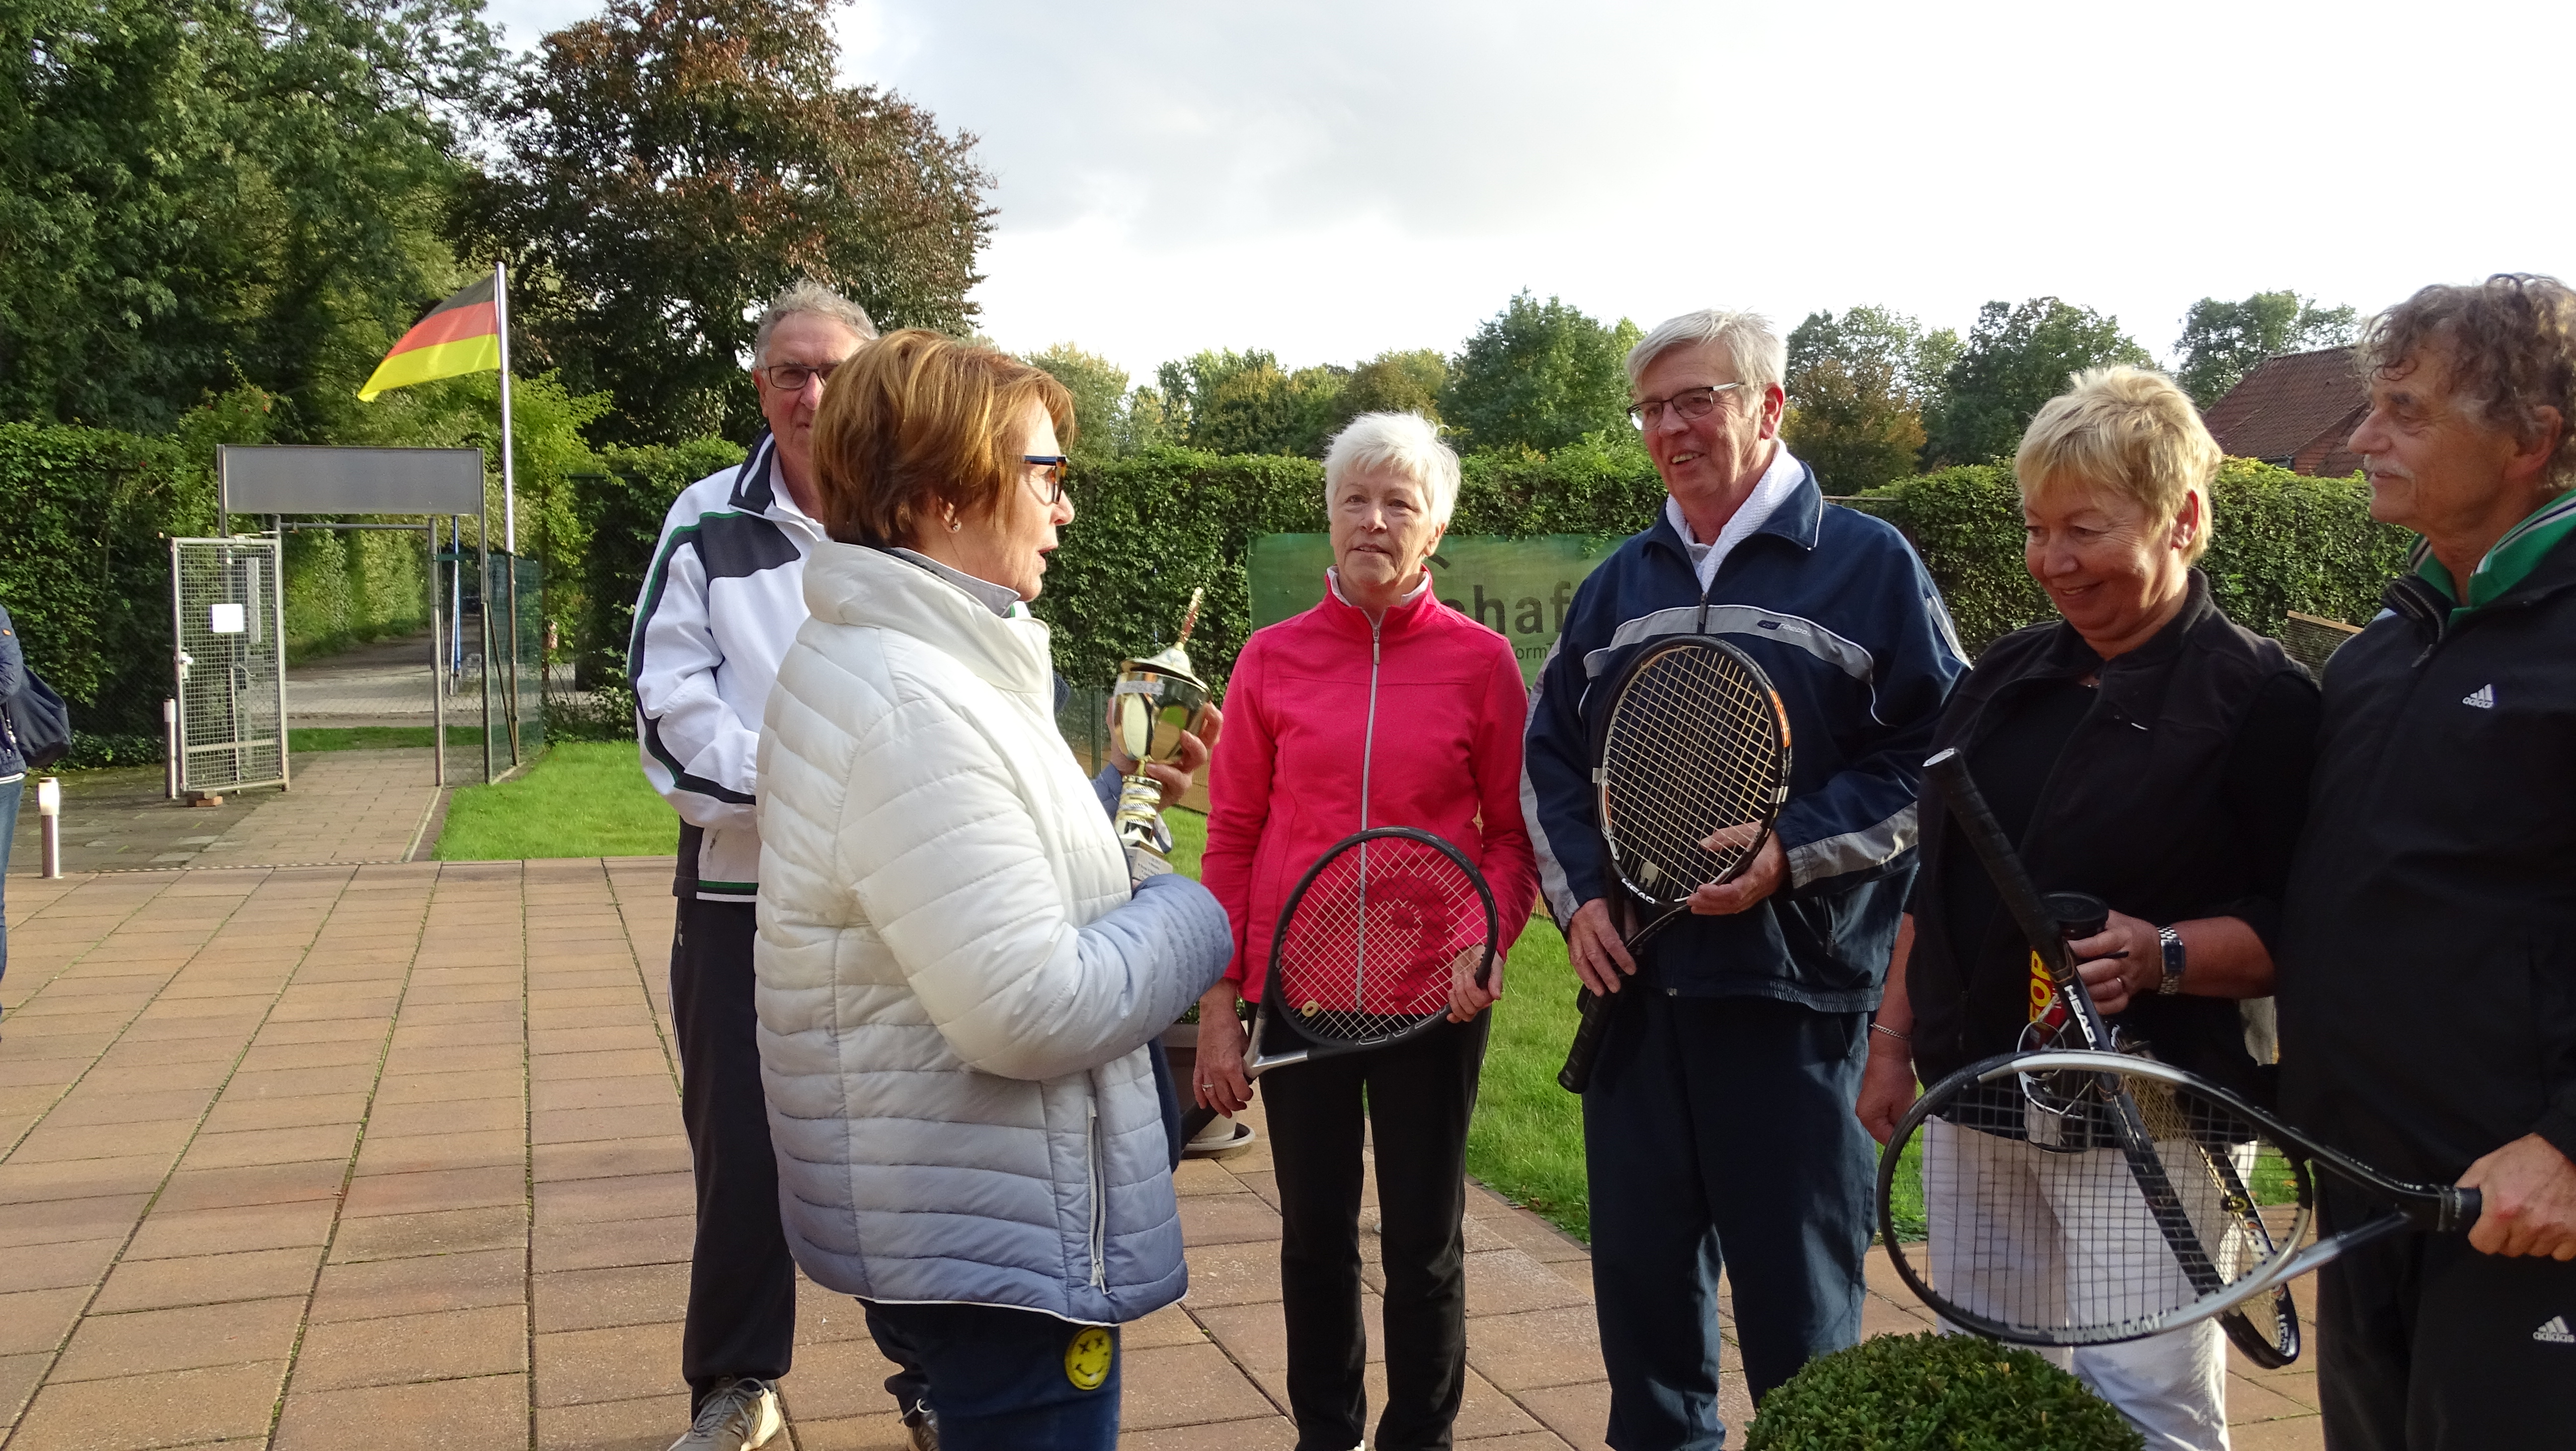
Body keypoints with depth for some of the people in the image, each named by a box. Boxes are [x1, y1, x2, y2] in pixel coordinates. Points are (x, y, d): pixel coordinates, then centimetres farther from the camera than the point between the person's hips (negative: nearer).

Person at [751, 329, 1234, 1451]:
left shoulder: (872, 657, 8)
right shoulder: (911, 706, -25)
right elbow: (1030, 1012, -28)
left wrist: (1112, 815, 6)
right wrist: (1189, 916, -13)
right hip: (998, 1241, -10)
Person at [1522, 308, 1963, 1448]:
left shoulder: (1867, 563, -1)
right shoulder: (1620, 584, 14)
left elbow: (1938, 751, -5)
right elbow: (1549, 754, 19)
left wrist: (1794, 854, -16)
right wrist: (1577, 895, 4)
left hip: (1793, 995, -4)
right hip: (1633, 986, 5)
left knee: (1798, 1293, 4)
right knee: (1642, 1270, 13)